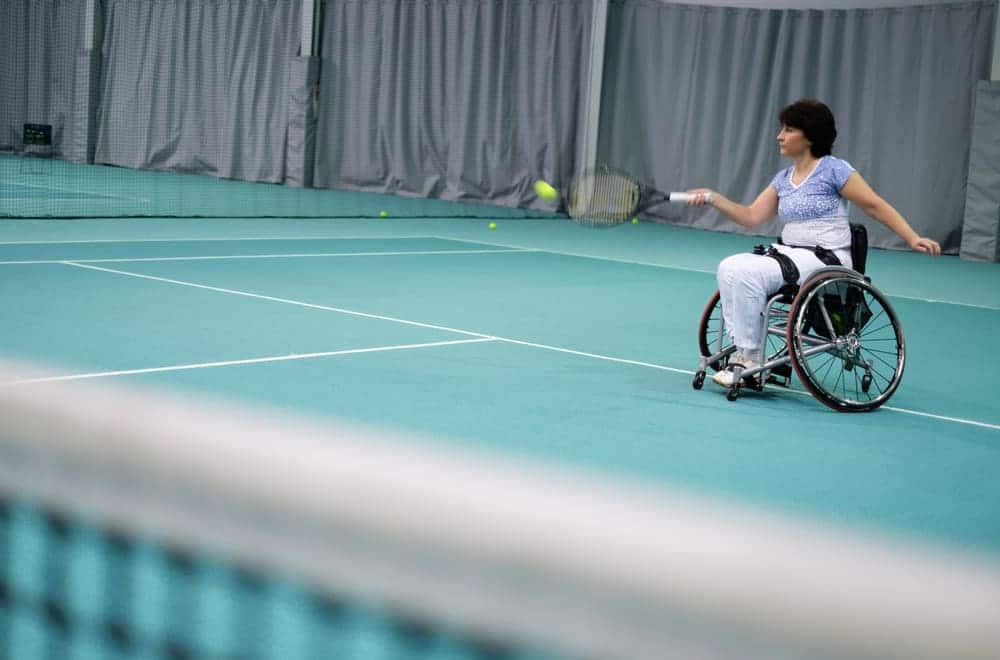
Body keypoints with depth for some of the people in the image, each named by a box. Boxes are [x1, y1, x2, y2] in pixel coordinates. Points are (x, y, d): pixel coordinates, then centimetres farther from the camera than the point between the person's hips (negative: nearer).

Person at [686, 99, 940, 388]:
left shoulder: (834, 170, -5)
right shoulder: (783, 179, 15)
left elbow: (875, 206, -4)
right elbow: (752, 217, 11)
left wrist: (913, 239, -11)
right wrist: (714, 198, 1)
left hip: (824, 260, -7)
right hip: (788, 253, 7)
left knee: (747, 273, -26)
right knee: (729, 267, -17)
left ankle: (750, 358, -17)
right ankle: (742, 349, -18)